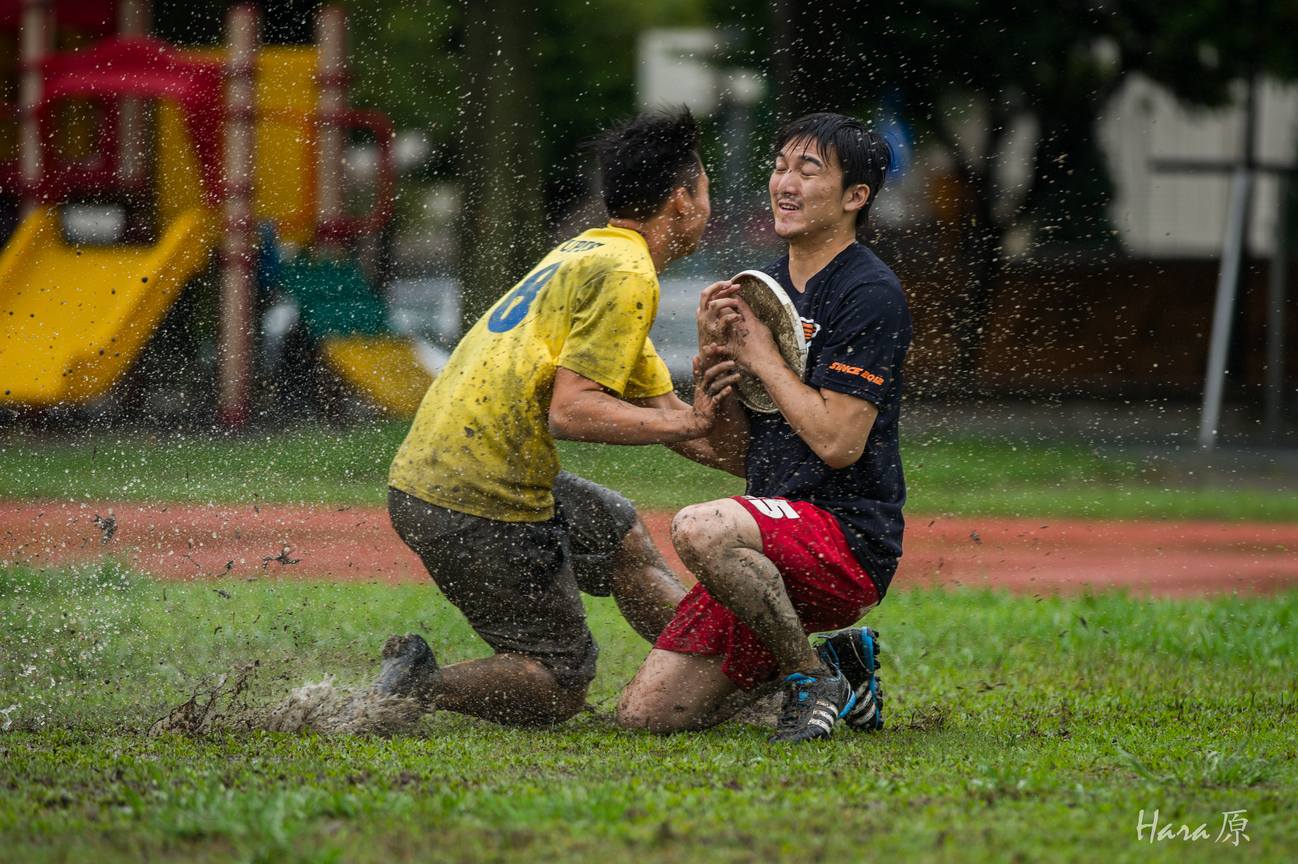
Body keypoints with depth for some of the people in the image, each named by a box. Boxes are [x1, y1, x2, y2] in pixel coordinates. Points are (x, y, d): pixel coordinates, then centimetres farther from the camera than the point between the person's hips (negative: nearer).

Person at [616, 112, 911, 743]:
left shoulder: (871, 294, -9)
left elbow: (838, 442, -18)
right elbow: (737, 456, 14)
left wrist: (762, 357, -9)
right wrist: (714, 360, -2)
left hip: (850, 537, -8)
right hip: (775, 547, 8)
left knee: (699, 530, -36)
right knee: (644, 714, -1)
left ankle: (815, 679, -15)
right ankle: (834, 659, 18)